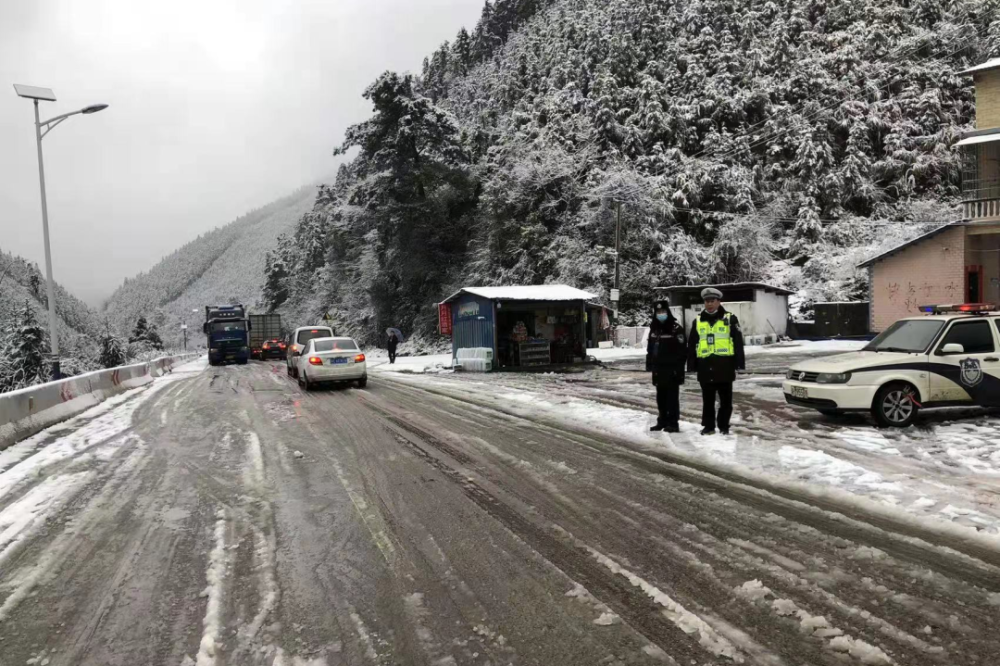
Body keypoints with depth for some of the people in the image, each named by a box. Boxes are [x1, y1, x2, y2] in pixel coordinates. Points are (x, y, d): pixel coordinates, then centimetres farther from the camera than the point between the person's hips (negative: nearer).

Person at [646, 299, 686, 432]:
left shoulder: (676, 328, -10)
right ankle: (663, 420, 21)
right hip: (659, 369, 7)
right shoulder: (654, 329, 12)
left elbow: (681, 350, -13)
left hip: (671, 369, -7)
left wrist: (679, 368, -17)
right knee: (661, 396, 12)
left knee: (672, 396, -4)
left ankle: (673, 422, 0)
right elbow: (650, 348, 20)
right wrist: (649, 364, 16)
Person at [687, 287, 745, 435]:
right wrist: (692, 365, 8)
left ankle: (724, 426, 17)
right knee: (707, 400, 9)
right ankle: (708, 426, 19)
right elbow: (692, 345, 13)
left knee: (725, 399, 6)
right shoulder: (698, 321, 10)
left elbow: (738, 343, 0)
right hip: (705, 366, 3)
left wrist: (739, 362, -5)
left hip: (724, 366, -2)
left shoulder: (730, 319, 1)